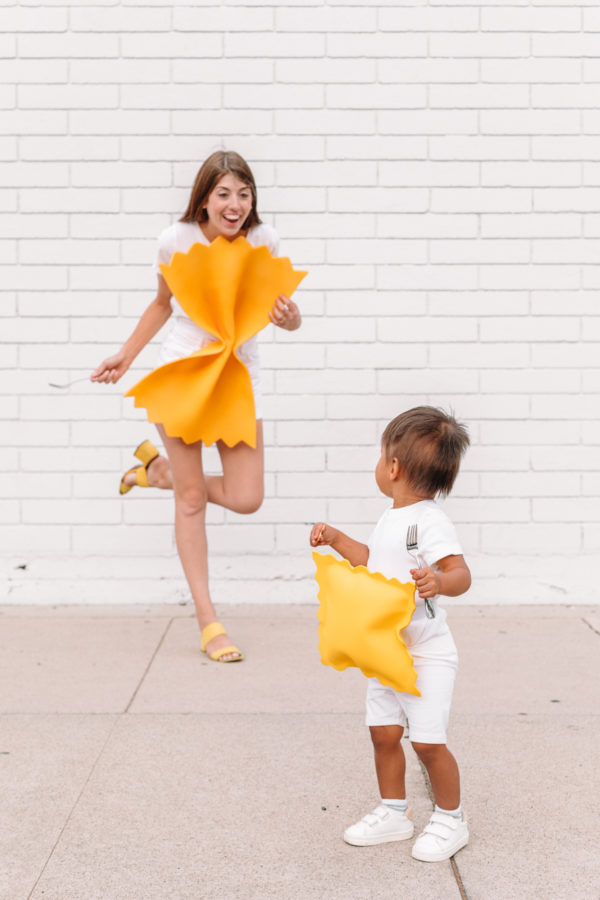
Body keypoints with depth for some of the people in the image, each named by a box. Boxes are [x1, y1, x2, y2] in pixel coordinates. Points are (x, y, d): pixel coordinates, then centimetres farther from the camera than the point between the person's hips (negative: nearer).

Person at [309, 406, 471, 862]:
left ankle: (450, 820, 18)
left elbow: (461, 573, -28)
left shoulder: (430, 521, -20)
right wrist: (336, 539, 22)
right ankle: (394, 812, 28)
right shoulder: (391, 519, 8)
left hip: (426, 652, -9)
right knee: (384, 733, 12)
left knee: (428, 741, -3)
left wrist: (439, 581, -48)